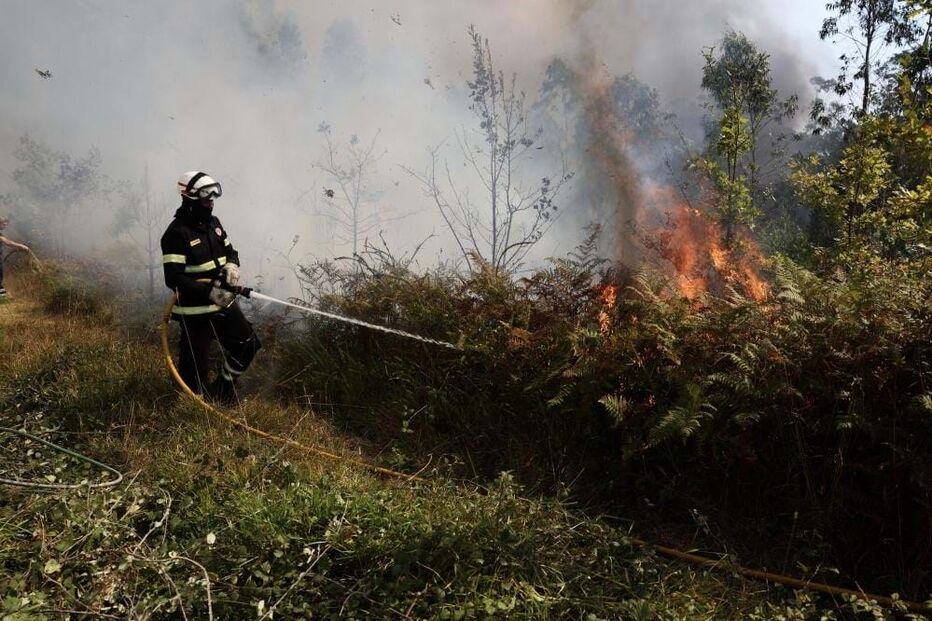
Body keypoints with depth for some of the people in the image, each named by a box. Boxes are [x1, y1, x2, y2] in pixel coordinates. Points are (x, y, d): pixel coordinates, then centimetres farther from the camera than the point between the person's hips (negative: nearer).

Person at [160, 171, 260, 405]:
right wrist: (210, 292, -28)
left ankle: (224, 387, 39)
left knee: (247, 345, 17)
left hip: (224, 303, 8)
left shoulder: (213, 223, 7)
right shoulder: (177, 233, -17)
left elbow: (230, 251, 18)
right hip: (195, 311, -8)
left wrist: (231, 264, -7)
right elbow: (174, 279, -21)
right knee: (195, 366, -1)